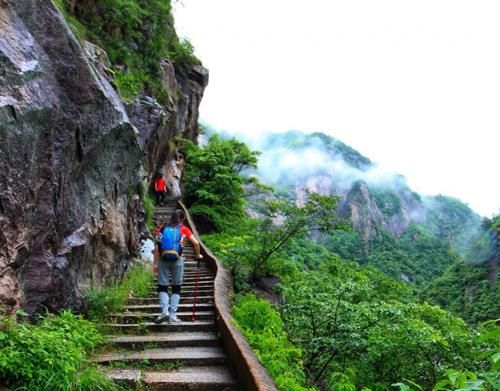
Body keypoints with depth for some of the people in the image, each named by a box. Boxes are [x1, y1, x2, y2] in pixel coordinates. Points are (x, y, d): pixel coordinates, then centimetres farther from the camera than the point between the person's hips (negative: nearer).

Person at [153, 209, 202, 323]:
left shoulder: (163, 228, 9)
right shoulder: (184, 229, 6)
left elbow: (157, 246, 2)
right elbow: (196, 243, -1)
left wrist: (155, 263, 4)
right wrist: (197, 255, 16)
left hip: (163, 259, 1)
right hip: (177, 259, -1)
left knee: (162, 286, 8)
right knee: (176, 287, 10)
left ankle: (164, 311, -11)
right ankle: (172, 315, 6)